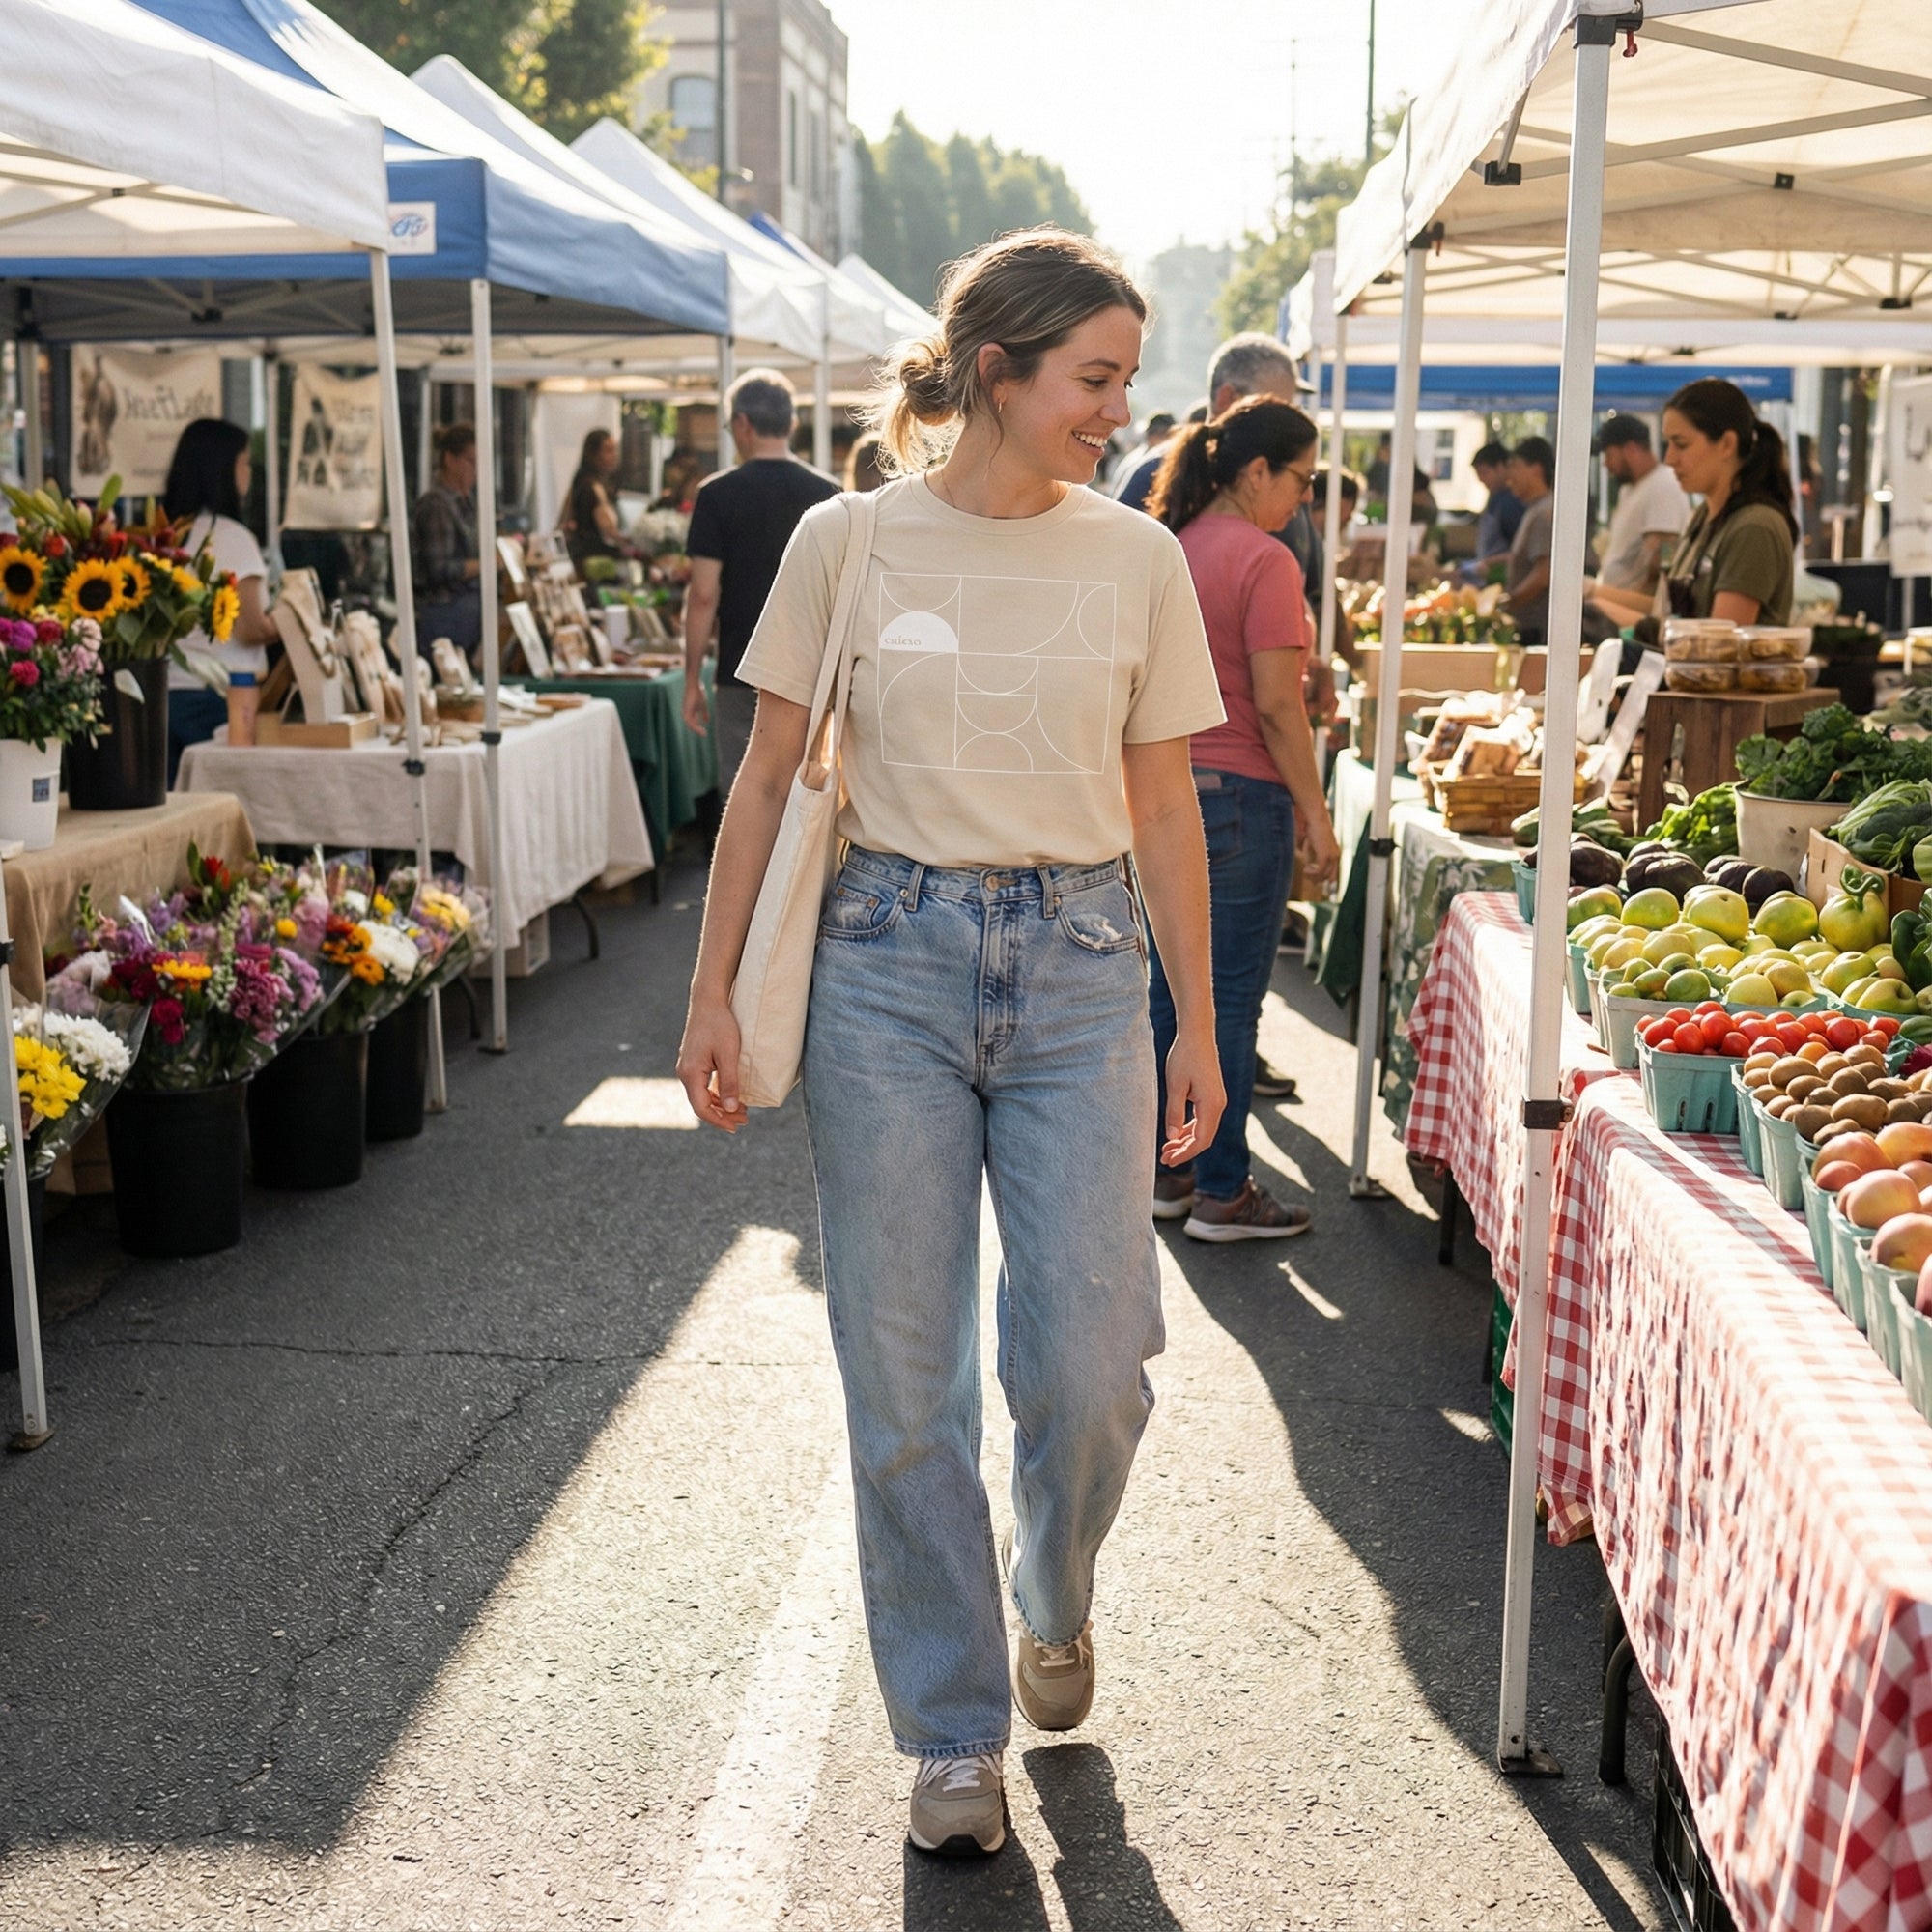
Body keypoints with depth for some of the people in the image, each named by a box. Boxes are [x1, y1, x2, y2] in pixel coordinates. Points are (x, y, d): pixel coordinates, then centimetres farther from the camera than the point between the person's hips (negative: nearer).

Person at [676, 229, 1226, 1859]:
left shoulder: (1138, 559, 4)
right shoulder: (849, 542, 0)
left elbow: (1164, 810, 8)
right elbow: (770, 777, 4)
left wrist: (1197, 1033, 8)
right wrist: (713, 993, 0)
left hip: (1080, 966, 1)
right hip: (890, 961, -1)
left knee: (1092, 1371, -2)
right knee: (905, 1385, 4)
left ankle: (1053, 1599, 33)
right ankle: (954, 1731, 22)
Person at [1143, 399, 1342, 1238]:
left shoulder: (1172, 548, 9)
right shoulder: (1264, 560, -13)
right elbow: (1277, 705, -16)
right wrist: (1315, 815, -10)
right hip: (1238, 794, -8)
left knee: (1167, 988, 13)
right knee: (1230, 998, 0)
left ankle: (1170, 1170, 22)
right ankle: (1222, 1192, 7)